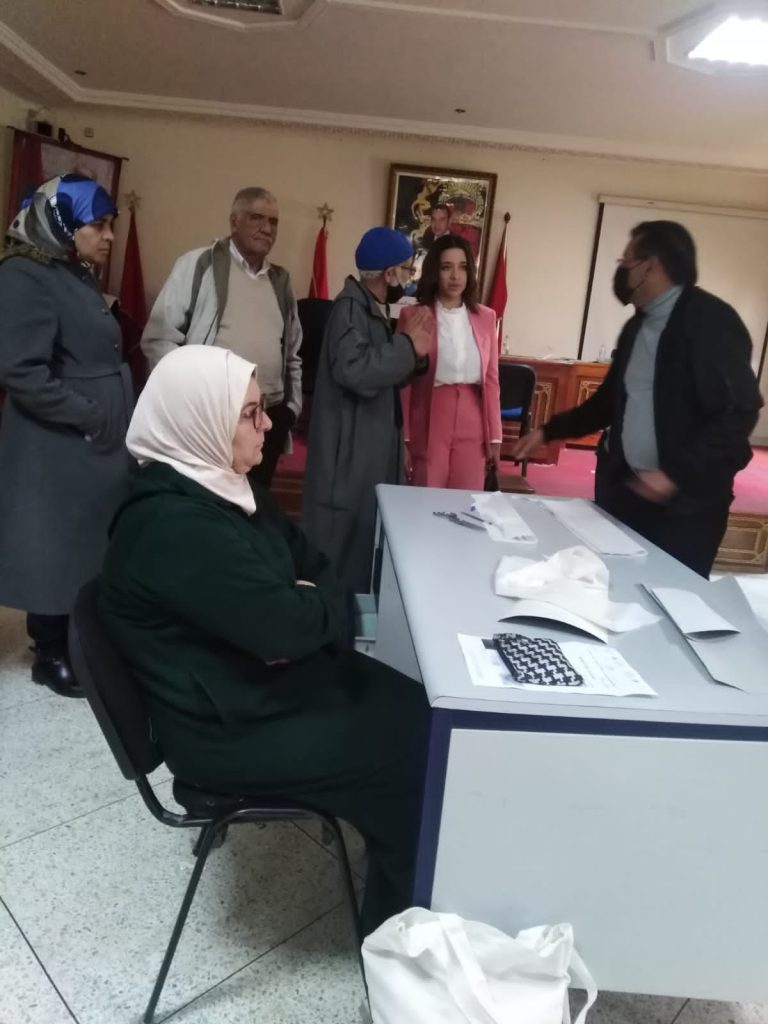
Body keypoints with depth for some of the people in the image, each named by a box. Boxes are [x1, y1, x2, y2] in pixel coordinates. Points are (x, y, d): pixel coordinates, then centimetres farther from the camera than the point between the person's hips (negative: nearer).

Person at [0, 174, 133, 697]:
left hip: (102, 443, 8)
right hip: (56, 449, -8)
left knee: (93, 548, 14)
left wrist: (117, 419, 5)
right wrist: (89, 416, -18)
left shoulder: (81, 279, 14)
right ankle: (52, 654, 21)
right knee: (56, 552, 4)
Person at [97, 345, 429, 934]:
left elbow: (316, 567, 9)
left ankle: (401, 913, 22)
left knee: (426, 715, 1)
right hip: (232, 728, -9)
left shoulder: (225, 486, 5)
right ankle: (399, 927, 17)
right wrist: (318, 606, -8)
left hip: (282, 679, 9)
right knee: (415, 756, -9)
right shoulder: (172, 526, -27)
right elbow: (285, 626, -30)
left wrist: (306, 610, -12)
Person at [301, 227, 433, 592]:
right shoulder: (351, 306, -15)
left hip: (373, 445, 10)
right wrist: (408, 346, -20)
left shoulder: (376, 307, 15)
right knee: (343, 542, -2)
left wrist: (413, 353, -1)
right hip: (350, 449, -10)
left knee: (367, 538, 16)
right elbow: (355, 370, -30)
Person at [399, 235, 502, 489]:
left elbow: (491, 380, 9)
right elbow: (402, 383, -3)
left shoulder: (485, 317, 8)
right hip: (428, 428, -3)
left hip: (471, 429, 3)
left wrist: (494, 436, 8)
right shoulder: (413, 316, -3)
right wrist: (402, 439, -5)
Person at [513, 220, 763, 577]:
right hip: (624, 490, 7)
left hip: (685, 502, -7)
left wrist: (676, 473, -23)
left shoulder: (710, 319, -11)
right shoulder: (637, 326, 12)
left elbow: (739, 411, -18)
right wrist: (548, 431, 18)